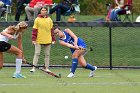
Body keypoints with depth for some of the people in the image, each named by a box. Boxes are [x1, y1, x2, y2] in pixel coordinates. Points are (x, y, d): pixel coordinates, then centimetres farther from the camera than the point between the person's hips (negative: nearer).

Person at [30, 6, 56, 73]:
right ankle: (34, 68, -4)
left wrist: (53, 39, 5)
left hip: (48, 40, 3)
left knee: (47, 54, 7)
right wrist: (33, 39, -8)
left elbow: (52, 30, 10)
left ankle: (46, 68, 13)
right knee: (37, 53, -4)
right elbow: (34, 30, -2)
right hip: (39, 40, -3)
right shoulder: (37, 19, 0)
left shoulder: (49, 20, 7)